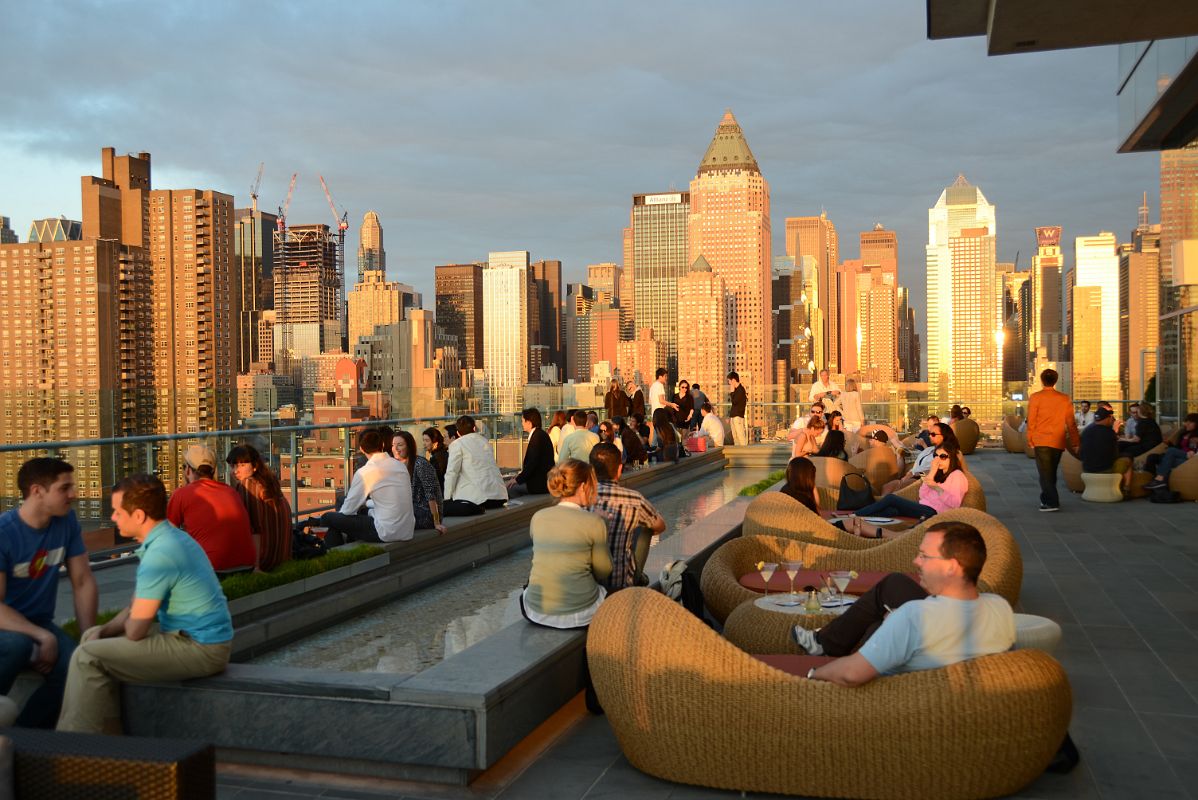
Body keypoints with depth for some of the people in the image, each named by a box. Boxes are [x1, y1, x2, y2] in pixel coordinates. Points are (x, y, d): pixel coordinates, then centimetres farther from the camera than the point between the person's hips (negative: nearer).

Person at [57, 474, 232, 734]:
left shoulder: (160, 554, -23)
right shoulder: (170, 537, 9)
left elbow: (135, 630, -19)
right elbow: (139, 606, 17)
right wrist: (103, 631, 3)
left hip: (199, 649, -11)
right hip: (201, 637, 11)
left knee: (87, 657, -11)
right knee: (92, 637, 18)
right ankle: (109, 732, 21)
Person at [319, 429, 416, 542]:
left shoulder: (364, 473, -11)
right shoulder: (400, 465, 7)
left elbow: (348, 510, 0)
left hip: (387, 534, -7)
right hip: (408, 531, 7)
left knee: (328, 518, 6)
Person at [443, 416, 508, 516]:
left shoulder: (457, 444, 4)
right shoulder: (485, 441, 21)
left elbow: (451, 473, -3)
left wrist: (447, 499, -1)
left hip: (479, 495, -7)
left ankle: (474, 508, -24)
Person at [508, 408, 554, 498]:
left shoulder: (538, 436, -16)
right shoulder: (540, 434, 13)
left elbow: (533, 463, -21)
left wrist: (518, 479, -14)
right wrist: (520, 476, 9)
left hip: (540, 483, -9)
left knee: (510, 487, -12)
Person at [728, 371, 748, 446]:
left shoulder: (741, 389, -10)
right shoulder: (736, 390, 17)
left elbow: (735, 401, -19)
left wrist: (732, 392, -7)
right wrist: (729, 416, 21)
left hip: (738, 416, -9)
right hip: (733, 416, 9)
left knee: (741, 436, -11)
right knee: (735, 437, 9)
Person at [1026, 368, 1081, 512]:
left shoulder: (1036, 397, -6)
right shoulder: (1064, 399, 4)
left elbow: (1031, 422, -5)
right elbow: (1071, 423, 6)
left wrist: (1030, 441, 3)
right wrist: (1075, 443, 10)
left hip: (1041, 441, -4)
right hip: (1059, 442, 4)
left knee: (1045, 473, -3)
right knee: (1051, 472, 17)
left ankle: (1052, 502, -11)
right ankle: (1046, 499, 25)